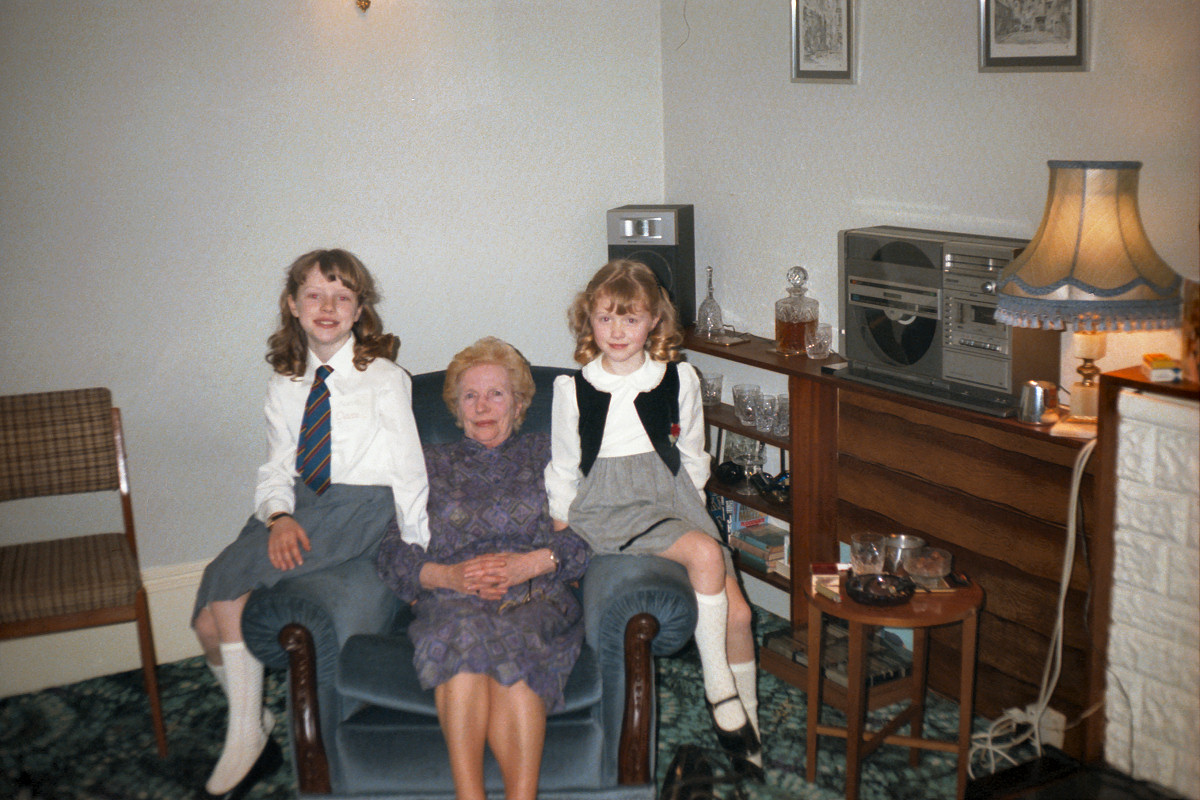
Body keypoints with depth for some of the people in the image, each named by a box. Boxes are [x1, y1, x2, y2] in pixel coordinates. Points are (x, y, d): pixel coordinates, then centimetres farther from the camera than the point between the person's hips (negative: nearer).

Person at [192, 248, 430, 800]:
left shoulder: (384, 378, -2)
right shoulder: (284, 386, 14)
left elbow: (408, 471, -3)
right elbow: (276, 470, 10)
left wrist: (419, 555, -6)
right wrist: (279, 518, -11)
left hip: (359, 506, -5)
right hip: (298, 503, 6)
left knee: (226, 578, -23)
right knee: (208, 620, -14)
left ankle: (246, 733, -8)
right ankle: (254, 734, 6)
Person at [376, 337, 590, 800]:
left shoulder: (547, 456, 22)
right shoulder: (430, 465, 24)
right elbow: (393, 555, 12)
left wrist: (532, 562, -10)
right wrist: (447, 575, -8)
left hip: (535, 601, 0)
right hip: (450, 601, 1)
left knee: (514, 642, -36)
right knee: (464, 633, -36)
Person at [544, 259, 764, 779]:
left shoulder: (679, 380, 5)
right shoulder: (573, 390, 0)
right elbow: (563, 472, 9)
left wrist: (687, 512, 6)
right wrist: (563, 535, 3)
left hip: (671, 500, 3)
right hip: (608, 510, -3)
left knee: (737, 611, -12)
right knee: (705, 554, -30)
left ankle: (748, 725, 11)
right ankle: (718, 687, -15)